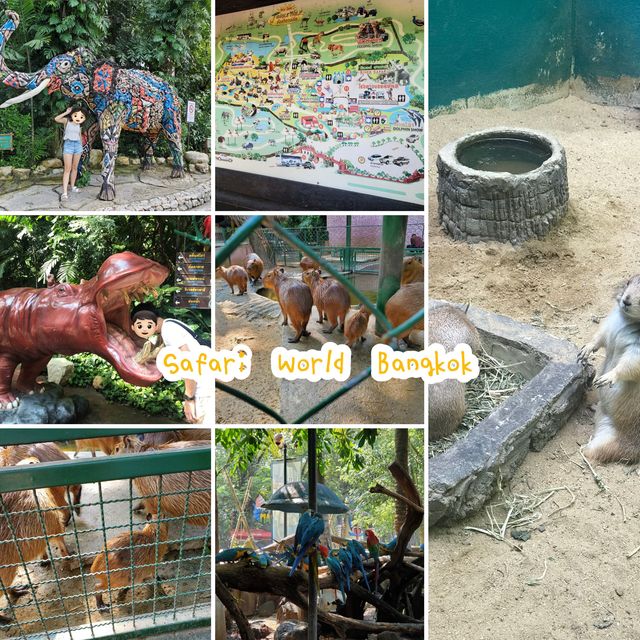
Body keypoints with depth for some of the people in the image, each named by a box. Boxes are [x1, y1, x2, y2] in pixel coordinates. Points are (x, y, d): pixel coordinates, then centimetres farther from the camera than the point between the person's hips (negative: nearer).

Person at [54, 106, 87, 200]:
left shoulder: (79, 125, 8)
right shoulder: (67, 121, -3)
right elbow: (56, 119, -20)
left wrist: (81, 146, 18)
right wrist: (66, 112, -18)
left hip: (78, 145, 5)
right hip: (68, 144, -5)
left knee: (75, 167, 11)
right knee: (67, 168, -10)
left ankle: (72, 186, 26)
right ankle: (64, 192, -13)